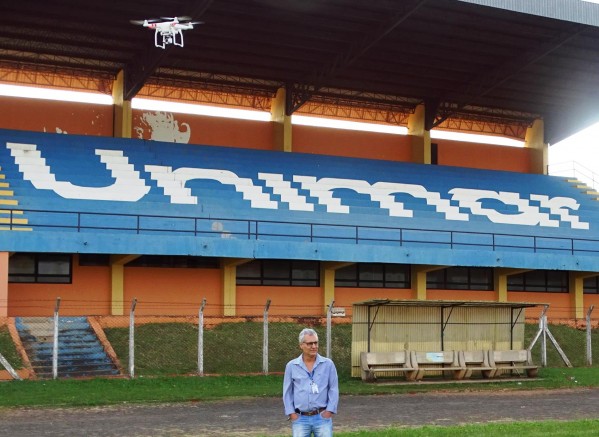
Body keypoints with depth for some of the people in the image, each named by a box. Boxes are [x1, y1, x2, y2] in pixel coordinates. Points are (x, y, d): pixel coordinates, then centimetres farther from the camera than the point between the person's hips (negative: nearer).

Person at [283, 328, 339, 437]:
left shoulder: (328, 364, 3)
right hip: (300, 418, 1)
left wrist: (329, 411, -5)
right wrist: (291, 414, 0)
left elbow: (334, 389, 4)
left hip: (322, 417, -1)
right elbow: (287, 392, 7)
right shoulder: (291, 366, 4)